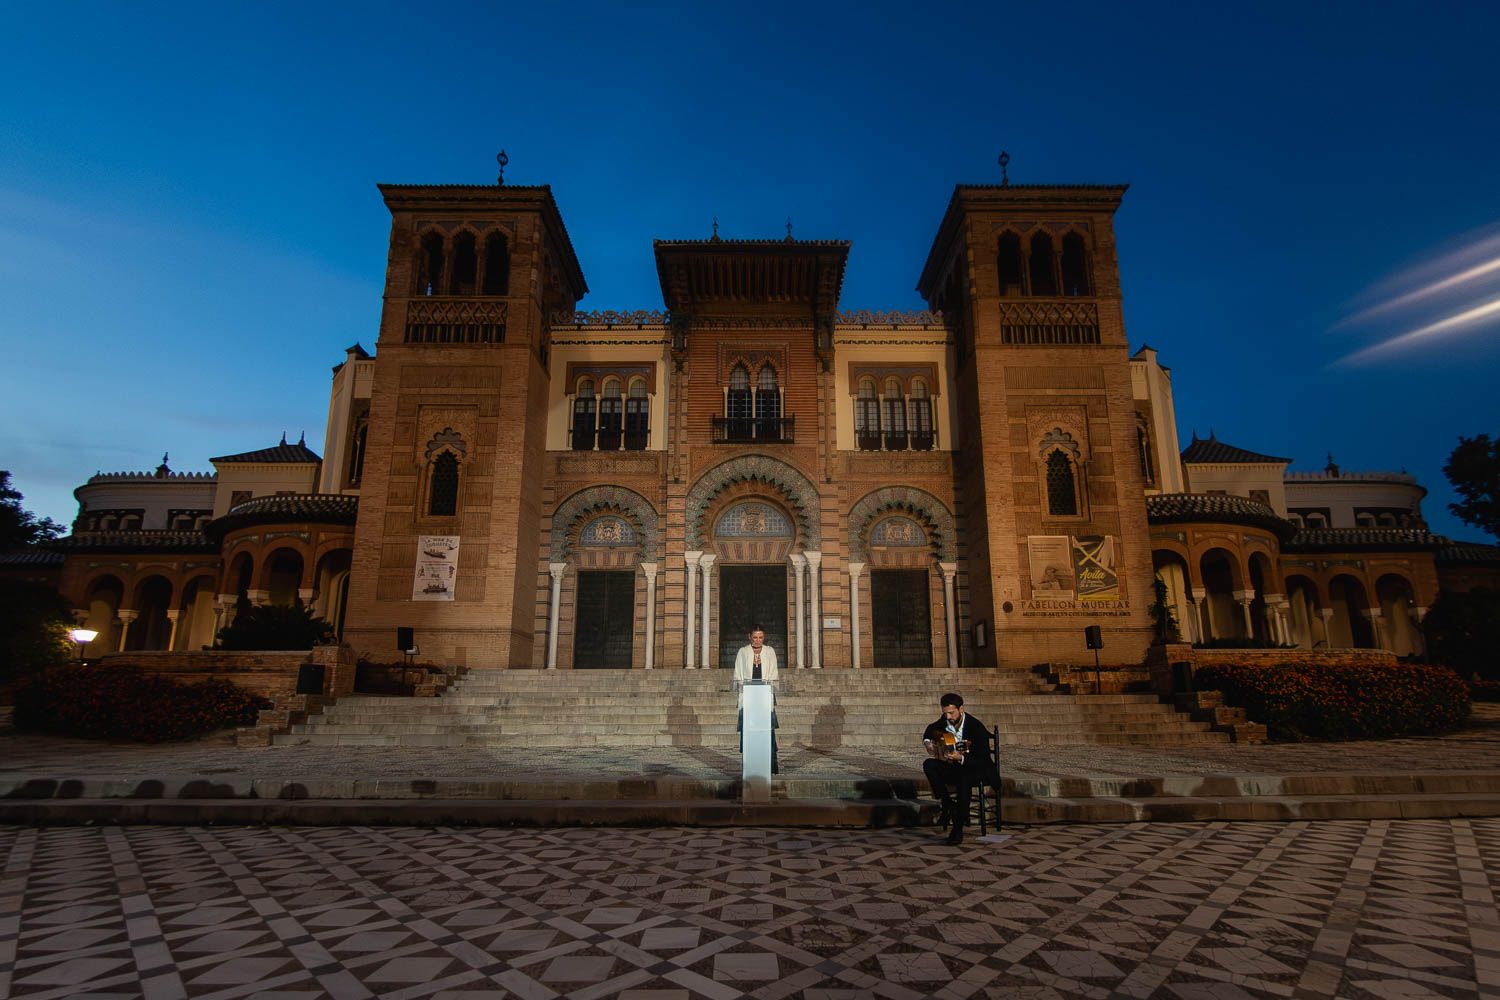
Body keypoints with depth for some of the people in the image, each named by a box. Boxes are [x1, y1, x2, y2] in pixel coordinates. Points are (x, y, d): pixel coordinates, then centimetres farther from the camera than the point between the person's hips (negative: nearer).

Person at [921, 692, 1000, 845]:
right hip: (954, 766, 6)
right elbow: (931, 729, 19)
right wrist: (927, 741, -2)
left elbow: (983, 760, -26)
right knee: (929, 765, -20)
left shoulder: (976, 727, -23)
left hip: (978, 769, -5)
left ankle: (958, 828, -29)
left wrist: (961, 758, -41)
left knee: (964, 777, -39)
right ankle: (947, 804, -11)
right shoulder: (945, 720, -6)